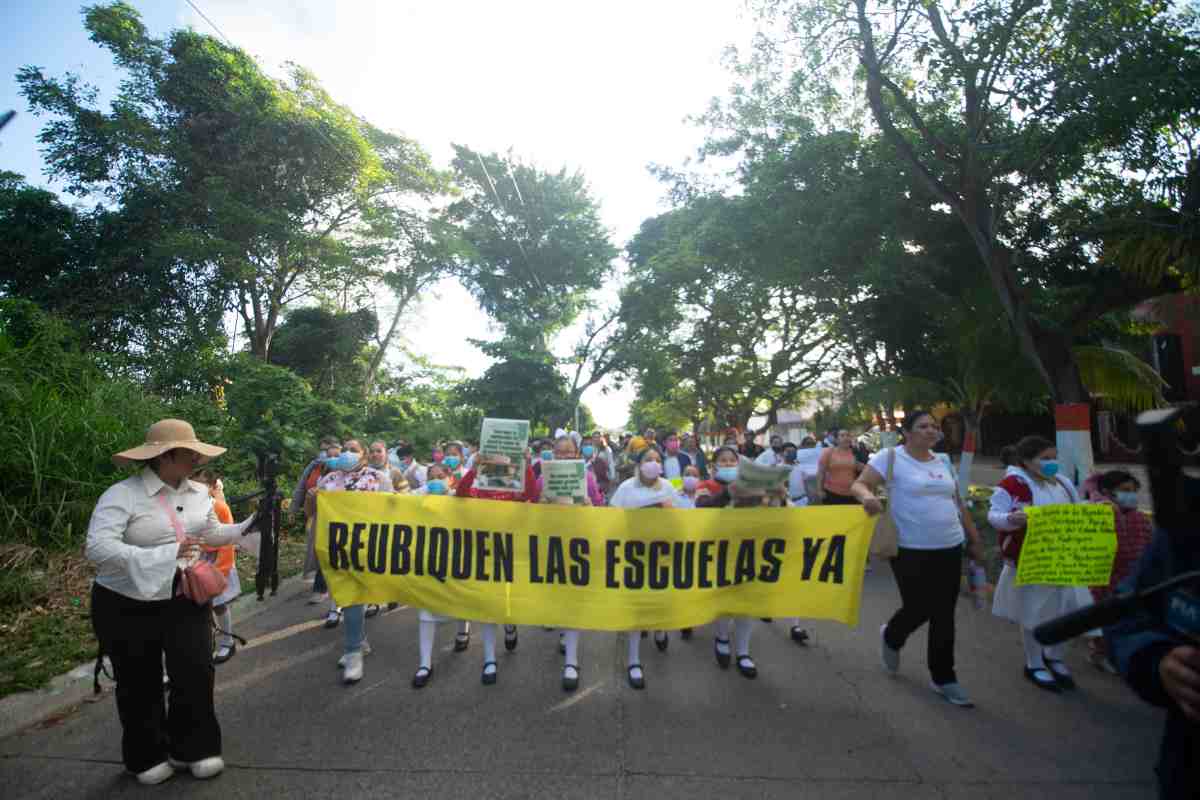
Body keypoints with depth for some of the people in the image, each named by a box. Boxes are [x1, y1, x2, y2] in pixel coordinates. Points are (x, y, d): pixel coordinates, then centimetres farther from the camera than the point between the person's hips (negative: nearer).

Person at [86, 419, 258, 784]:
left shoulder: (198, 492, 2)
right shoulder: (122, 494, -18)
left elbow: (212, 534, 15)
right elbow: (97, 549, -29)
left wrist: (251, 525, 2)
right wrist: (165, 554, -39)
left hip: (185, 600, 5)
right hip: (128, 607, -4)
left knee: (196, 673, 5)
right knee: (141, 685, 12)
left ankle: (192, 748, 25)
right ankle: (148, 757, 34)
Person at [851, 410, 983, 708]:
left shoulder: (943, 461, 12)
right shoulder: (890, 457, -8)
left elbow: (958, 503, 21)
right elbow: (858, 485, -13)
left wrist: (973, 538, 21)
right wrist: (867, 496, -35)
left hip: (949, 548, 6)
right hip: (911, 550, -6)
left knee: (944, 615, 10)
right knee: (918, 610, 0)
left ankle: (943, 678, 26)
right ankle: (891, 637, 35)